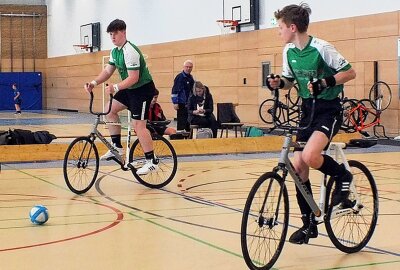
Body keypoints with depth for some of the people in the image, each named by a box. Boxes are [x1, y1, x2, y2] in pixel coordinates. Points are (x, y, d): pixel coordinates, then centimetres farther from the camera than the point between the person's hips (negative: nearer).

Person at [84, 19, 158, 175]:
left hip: (143, 89, -10)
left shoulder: (130, 52, -23)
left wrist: (115, 88, -37)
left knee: (138, 125, -13)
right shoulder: (115, 52, 7)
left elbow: (133, 78, -27)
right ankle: (117, 147, 11)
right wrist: (94, 83, -8)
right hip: (130, 89, 10)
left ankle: (152, 162, -7)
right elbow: (108, 71, 8)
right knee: (110, 109, 4)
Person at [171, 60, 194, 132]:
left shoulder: (191, 78, 14)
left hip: (190, 104, 7)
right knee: (181, 123, -7)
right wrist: (175, 103, -16)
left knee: (189, 123, 8)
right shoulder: (180, 77, -7)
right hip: (181, 104, -7)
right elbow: (174, 90, -11)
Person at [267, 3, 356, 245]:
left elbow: (350, 72, -14)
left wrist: (324, 83, -27)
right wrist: (278, 82, -6)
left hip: (329, 110, -7)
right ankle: (309, 224, 11)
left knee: (310, 157, -29)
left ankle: (342, 176, 2)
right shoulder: (289, 51, 3)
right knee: (298, 166, 0)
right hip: (308, 109, 7)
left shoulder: (321, 48, -17)